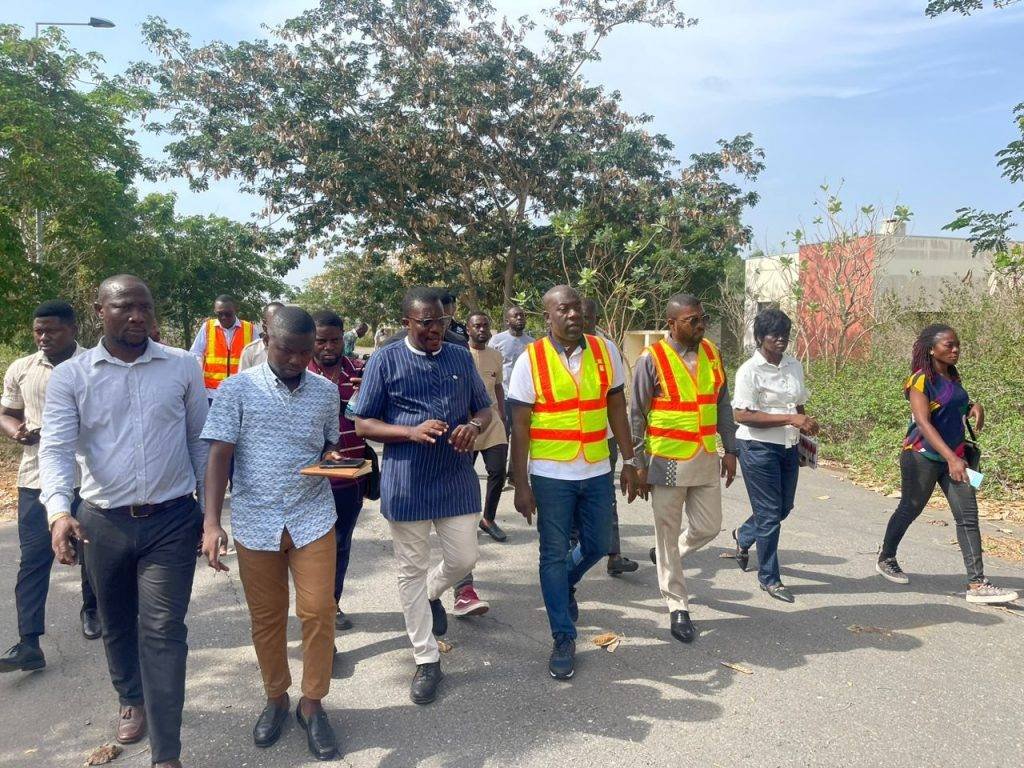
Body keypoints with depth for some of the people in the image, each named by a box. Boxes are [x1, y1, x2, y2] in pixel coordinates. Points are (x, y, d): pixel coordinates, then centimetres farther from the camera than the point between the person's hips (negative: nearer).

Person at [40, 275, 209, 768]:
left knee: (163, 631, -2)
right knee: (117, 624, 20)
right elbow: (56, 449, -10)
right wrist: (59, 511, -27)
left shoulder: (183, 367, -1)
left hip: (172, 520, -1)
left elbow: (200, 440, 5)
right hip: (103, 523, 2)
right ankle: (132, 700, 47)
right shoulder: (69, 376, -3)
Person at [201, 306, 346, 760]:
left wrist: (333, 460, -10)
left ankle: (312, 704, 20)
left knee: (318, 612, 1)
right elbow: (219, 456, -8)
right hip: (255, 522, -1)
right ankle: (275, 698, 32)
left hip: (313, 519, 1)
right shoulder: (237, 389, -5)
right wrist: (211, 523, -17)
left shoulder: (326, 391, 2)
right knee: (266, 617, 12)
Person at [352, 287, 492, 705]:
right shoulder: (385, 359, -5)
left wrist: (474, 427, -11)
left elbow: (485, 408, 14)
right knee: (412, 571, 7)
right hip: (406, 482, -3)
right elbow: (363, 424, -4)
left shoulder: (461, 357, 6)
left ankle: (432, 594, 44)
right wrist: (412, 432, -21)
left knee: (463, 560, 9)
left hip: (457, 478, 3)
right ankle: (426, 660, 22)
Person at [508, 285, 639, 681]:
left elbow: (616, 408, 8)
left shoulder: (605, 350, 1)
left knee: (596, 546, 14)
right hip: (551, 474, -3)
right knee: (554, 555, 6)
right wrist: (521, 485, -8)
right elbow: (519, 426, -6)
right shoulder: (531, 360, -8)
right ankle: (564, 640, 23)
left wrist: (629, 461, 6)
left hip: (597, 471, 3)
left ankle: (564, 585, 47)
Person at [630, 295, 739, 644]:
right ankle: (678, 609, 21)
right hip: (667, 461, -5)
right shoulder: (652, 360, -11)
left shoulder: (711, 354, 4)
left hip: (706, 459, 5)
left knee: (708, 527, 10)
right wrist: (639, 465, -7)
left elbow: (722, 405, 12)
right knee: (668, 534, 6)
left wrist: (730, 450, 10)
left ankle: (667, 557, 40)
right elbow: (636, 415, -7)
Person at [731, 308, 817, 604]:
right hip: (758, 448, -7)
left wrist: (805, 426, 1)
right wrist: (790, 419, -23)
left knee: (784, 507, 17)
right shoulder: (749, 371, -14)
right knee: (769, 513, 0)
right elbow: (742, 415, -21)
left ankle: (743, 536, 45)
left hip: (788, 447, 7)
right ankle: (769, 578, 17)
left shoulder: (795, 366, 6)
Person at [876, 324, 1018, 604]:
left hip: (955, 455, 7)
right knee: (910, 509, 8)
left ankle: (977, 584, 0)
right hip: (923, 456, -7)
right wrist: (951, 458, -34)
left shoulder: (953, 377, 9)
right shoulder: (922, 380, -15)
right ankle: (885, 558, 30)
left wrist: (975, 406, 2)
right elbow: (923, 422, -24)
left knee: (968, 515, -1)